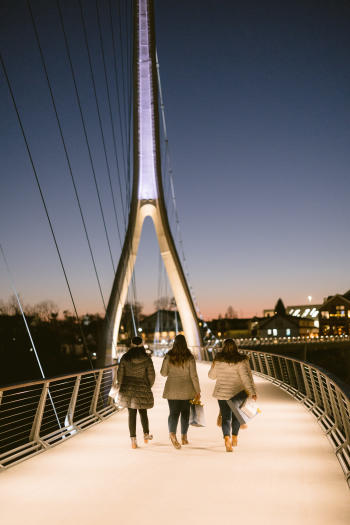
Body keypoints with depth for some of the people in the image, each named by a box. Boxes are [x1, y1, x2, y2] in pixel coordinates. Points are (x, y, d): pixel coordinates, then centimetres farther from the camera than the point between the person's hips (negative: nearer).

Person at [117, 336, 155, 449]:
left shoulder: (125, 358, -6)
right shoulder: (147, 359, -11)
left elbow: (120, 374, -4)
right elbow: (151, 376, -7)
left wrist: (120, 386, 12)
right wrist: (149, 386, 11)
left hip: (128, 389, 1)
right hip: (142, 389, -1)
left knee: (131, 414, 8)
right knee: (143, 412, 17)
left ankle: (133, 440, 8)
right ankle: (146, 435, 32)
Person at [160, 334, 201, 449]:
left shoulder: (168, 356, -6)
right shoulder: (189, 358, -9)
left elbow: (163, 373, 0)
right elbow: (194, 376, -9)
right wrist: (198, 391, -2)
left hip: (172, 390, 0)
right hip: (186, 389, 0)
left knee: (173, 412, 1)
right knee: (185, 412, 17)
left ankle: (172, 433, -24)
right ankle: (184, 437, 26)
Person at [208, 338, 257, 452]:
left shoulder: (218, 360, -4)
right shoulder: (241, 360, -11)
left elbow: (212, 375, 7)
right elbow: (246, 376, -19)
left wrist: (213, 367, 25)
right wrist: (252, 392, -21)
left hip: (222, 393, 1)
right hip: (238, 393, 0)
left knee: (226, 417, 6)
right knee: (236, 415, 22)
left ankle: (227, 438, -17)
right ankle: (234, 438, 31)